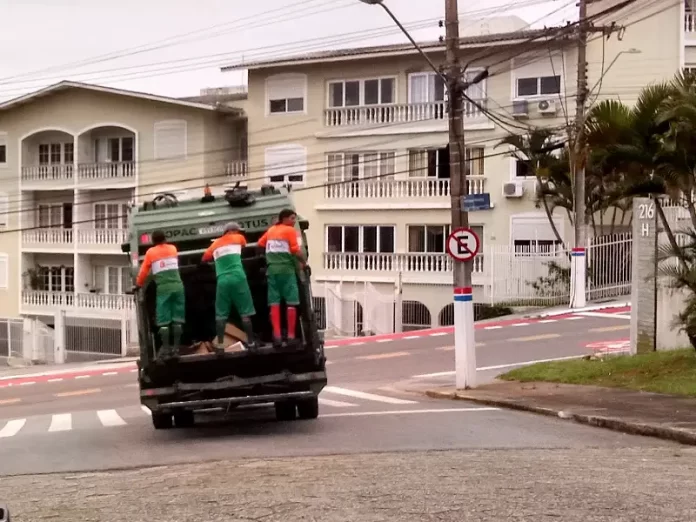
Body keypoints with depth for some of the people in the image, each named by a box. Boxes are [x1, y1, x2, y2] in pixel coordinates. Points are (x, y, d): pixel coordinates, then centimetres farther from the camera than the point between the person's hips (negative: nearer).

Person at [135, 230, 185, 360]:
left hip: (163, 288, -2)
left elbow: (144, 271, 13)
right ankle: (175, 348, -3)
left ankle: (165, 349, -8)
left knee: (164, 321, -2)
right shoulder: (173, 248, 17)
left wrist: (138, 284, 29)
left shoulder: (150, 252, 9)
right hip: (177, 286, 2)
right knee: (177, 320, 2)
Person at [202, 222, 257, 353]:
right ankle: (250, 343, 1)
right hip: (238, 278, -2)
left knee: (221, 315, 5)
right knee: (245, 312, 2)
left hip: (222, 281, 2)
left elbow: (204, 259, 31)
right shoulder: (238, 238, 15)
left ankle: (220, 345, -1)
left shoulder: (215, 244, 22)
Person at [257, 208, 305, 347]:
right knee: (291, 303, -2)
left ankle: (277, 335, -8)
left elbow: (260, 244, 26)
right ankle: (291, 335, -6)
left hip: (272, 269, 6)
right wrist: (303, 261, 5)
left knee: (274, 303, 1)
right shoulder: (290, 230, -4)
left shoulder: (271, 230, 15)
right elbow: (296, 251, -11)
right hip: (286, 269, -6)